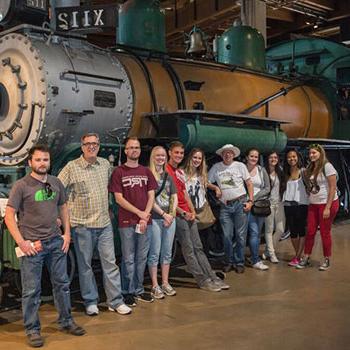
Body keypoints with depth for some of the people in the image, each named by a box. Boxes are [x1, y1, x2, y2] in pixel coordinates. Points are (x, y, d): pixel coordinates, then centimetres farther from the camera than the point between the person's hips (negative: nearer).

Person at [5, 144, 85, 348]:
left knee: (62, 283, 14)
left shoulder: (56, 183, 7)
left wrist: (67, 234, 9)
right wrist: (21, 242, -13)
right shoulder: (21, 186, -7)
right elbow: (9, 216, -8)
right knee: (32, 290, 3)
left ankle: (66, 321, 29)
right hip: (32, 245, -5)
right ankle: (32, 330, 17)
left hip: (56, 241, 5)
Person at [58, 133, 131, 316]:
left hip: (104, 223, 4)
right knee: (85, 265, 7)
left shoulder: (105, 164, 7)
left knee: (110, 262, 4)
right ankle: (90, 302, 20)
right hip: (82, 224, -3)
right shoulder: (71, 167, -6)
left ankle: (115, 301, 13)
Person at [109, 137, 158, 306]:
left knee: (142, 258, 10)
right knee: (128, 259, 3)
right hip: (127, 222, -4)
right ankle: (128, 292, 14)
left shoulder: (146, 172, 12)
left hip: (145, 222, 4)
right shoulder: (119, 172, -1)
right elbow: (118, 198, -6)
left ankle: (139, 290, 22)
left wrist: (145, 216, -6)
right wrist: (139, 213, -10)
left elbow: (151, 196, 8)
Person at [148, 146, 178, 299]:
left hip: (170, 218, 6)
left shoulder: (168, 176, 14)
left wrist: (172, 214, -2)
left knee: (167, 253, 10)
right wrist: (163, 214, -10)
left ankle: (165, 283, 20)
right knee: (154, 253, 0)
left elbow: (174, 197, 12)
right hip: (154, 218, -5)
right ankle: (155, 286, 7)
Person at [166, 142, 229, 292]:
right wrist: (183, 213, -13)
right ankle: (203, 281, 2)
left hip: (188, 214, 8)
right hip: (178, 215, -8)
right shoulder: (166, 170, -9)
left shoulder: (180, 171, 18)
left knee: (198, 247, 10)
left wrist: (192, 211, 6)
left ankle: (213, 278, 12)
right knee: (188, 249, -2)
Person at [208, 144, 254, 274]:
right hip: (225, 206, 1)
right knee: (227, 236, 2)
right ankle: (229, 262, 17)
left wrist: (250, 201, -2)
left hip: (240, 204, -1)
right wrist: (216, 188, 0)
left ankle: (239, 262, 12)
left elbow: (249, 183, 5)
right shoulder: (216, 167, 7)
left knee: (240, 235, 0)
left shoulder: (240, 166, 3)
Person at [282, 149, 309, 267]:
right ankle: (298, 255, 18)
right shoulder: (286, 173, 12)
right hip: (288, 204, 5)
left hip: (301, 204, -5)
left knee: (301, 231, -1)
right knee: (292, 231, 8)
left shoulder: (303, 171, -2)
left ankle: (297, 257, 2)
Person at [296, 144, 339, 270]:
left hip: (327, 203, -6)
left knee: (325, 232, 2)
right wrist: (308, 202, 0)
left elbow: (333, 188, -14)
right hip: (313, 204, 6)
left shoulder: (327, 166, -10)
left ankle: (326, 260, 16)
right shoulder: (310, 169, 9)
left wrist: (327, 208, -17)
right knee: (310, 232, 5)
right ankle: (306, 258, 13)